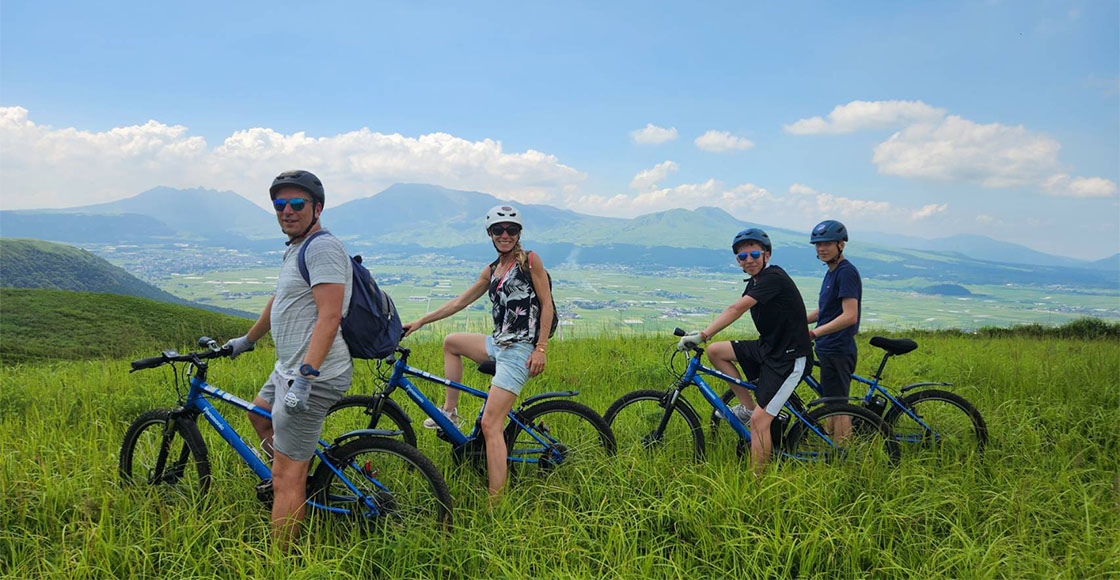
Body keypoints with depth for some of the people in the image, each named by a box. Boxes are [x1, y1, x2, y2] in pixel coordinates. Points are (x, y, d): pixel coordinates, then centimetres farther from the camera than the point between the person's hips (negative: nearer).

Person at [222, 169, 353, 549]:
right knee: (259, 414, 35)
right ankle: (300, 476, 48)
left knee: (287, 480, -7)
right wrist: (247, 340, 41)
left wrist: (305, 375, -32)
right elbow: (279, 302, 30)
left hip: (313, 376, -11)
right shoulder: (295, 248, 16)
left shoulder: (322, 248, -17)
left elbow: (330, 316, -26)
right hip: (288, 368, 11)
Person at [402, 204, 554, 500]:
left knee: (489, 425, -14)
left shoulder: (530, 260, -4)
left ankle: (496, 503, -12)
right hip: (498, 343, 8)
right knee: (451, 342, 23)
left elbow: (547, 304, -7)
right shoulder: (491, 270, 15)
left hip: (520, 349, -8)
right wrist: (419, 322, 17)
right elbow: (459, 302, 19)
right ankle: (450, 413, 25)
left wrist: (541, 348, -14)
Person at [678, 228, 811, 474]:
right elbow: (734, 310, 10)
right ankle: (748, 407, 9)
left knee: (759, 421, -13)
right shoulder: (755, 281, 10)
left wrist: (704, 335, -36)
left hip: (788, 358, -9)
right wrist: (702, 333, -1)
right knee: (715, 351, 1)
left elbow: (737, 309, -30)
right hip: (767, 347, 9)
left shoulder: (774, 277, -21)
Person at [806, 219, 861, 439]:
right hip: (828, 349, 10)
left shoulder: (846, 272, -16)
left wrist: (814, 333, -29)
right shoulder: (831, 272, 16)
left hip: (837, 351, -10)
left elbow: (849, 316, -24)